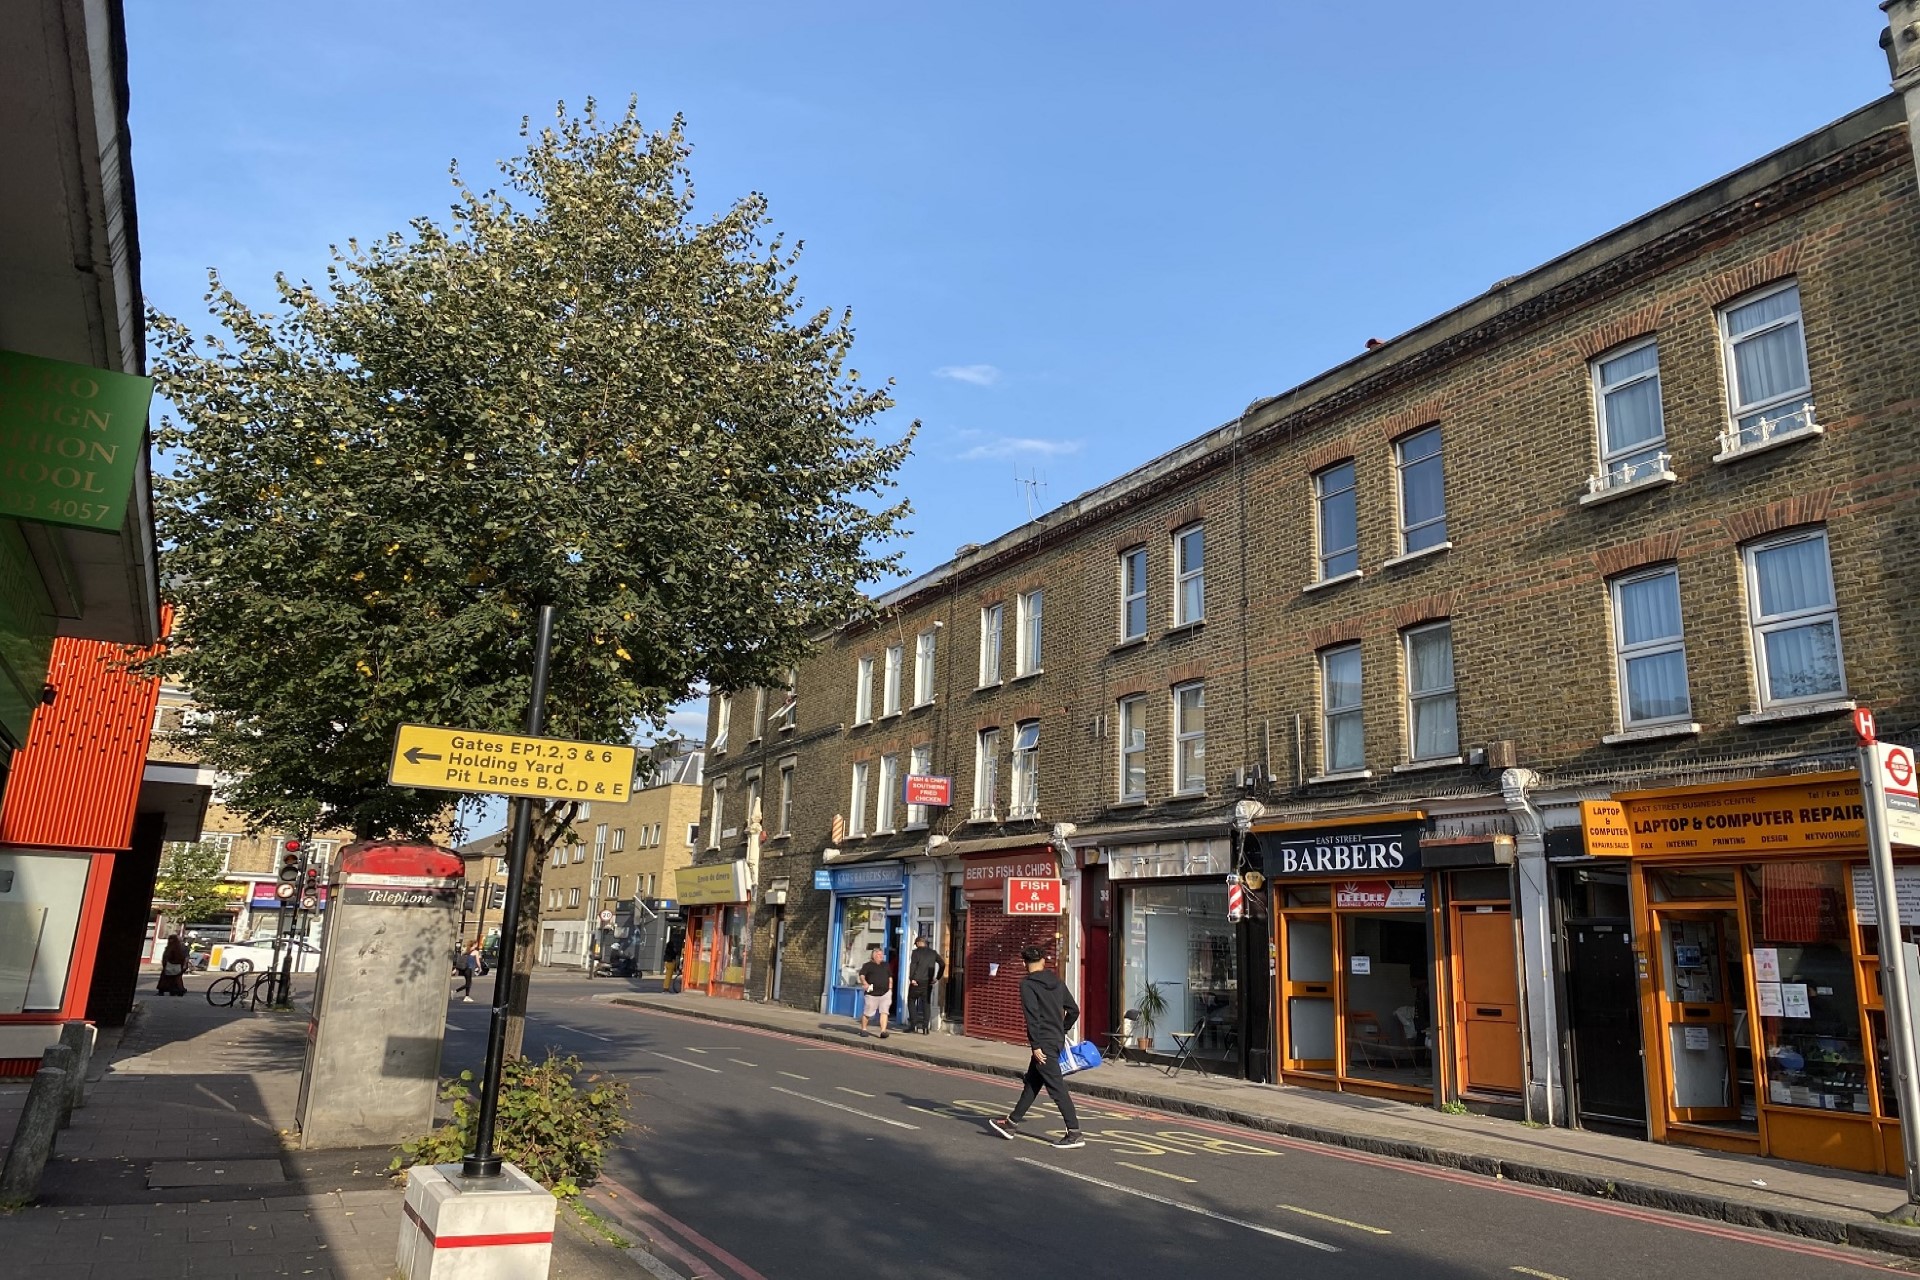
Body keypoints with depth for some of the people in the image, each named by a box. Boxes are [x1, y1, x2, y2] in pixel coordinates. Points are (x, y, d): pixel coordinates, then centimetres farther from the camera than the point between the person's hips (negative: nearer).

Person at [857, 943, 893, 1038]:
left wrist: (890, 989, 15)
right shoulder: (867, 965, 3)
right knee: (867, 1012, 2)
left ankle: (883, 1031, -13)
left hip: (885, 993, 3)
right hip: (872, 994, -3)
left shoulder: (886, 965, 17)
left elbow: (890, 978, 24)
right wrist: (865, 983, -27)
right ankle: (863, 1029, 22)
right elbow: (861, 975, -10)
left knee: (884, 1012, -9)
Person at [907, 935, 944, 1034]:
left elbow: (912, 965, -16)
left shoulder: (916, 952, -4)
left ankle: (913, 1024, 1)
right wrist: (937, 978, 9)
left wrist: (911, 979, -13)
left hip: (917, 982, -4)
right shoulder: (933, 952, 10)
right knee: (927, 1004, 8)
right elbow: (942, 964, 8)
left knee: (911, 1001, 10)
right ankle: (926, 1027, 1)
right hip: (928, 982, 4)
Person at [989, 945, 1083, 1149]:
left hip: (1043, 1043, -8)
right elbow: (1074, 1010, 12)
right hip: (1057, 1040, 8)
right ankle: (1012, 1123, 25)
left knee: (1056, 1086, -6)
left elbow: (1032, 1017, -18)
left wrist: (1036, 1045, -17)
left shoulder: (1027, 984, -11)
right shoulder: (1057, 981, 9)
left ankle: (1075, 1133, -6)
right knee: (1031, 1082, 15)